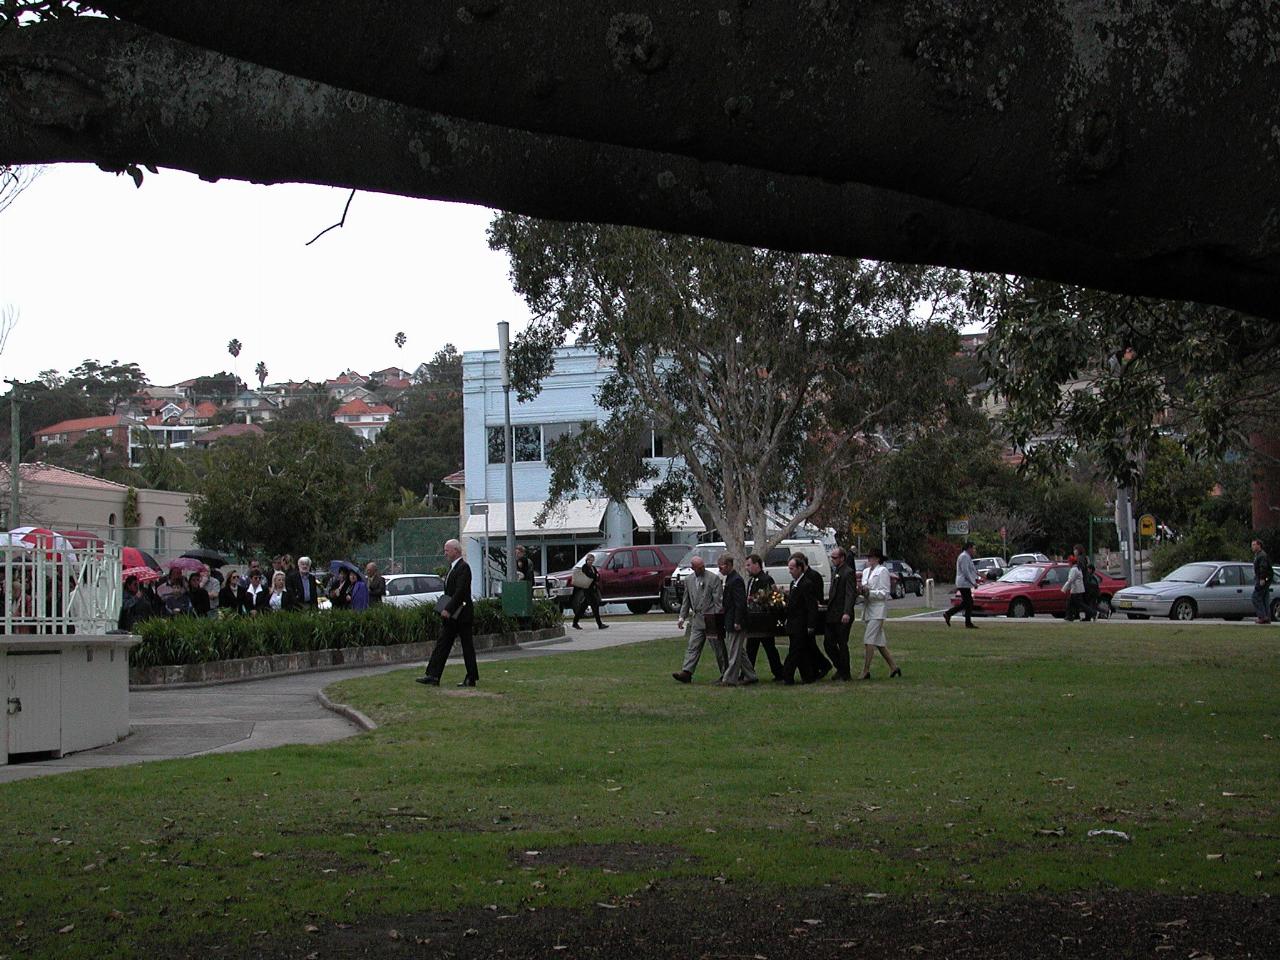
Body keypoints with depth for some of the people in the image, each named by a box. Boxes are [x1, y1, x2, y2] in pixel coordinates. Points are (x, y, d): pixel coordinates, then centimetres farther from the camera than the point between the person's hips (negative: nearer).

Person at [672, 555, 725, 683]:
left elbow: (718, 600, -9)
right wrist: (682, 617, 12)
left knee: (719, 648, 3)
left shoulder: (714, 579, -7)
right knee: (692, 647, -3)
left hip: (711, 619, -5)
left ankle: (725, 674, 13)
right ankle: (686, 672, -8)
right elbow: (686, 600, 19)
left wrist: (717, 619, -14)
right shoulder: (688, 580, 10)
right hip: (697, 619, 5)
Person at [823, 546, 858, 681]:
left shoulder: (848, 572, -12)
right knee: (828, 643, 9)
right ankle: (841, 669, 23)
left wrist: (847, 613, -28)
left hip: (842, 616, -9)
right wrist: (827, 602, 14)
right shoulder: (835, 571, 17)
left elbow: (851, 594, -20)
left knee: (842, 644, -2)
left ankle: (846, 674, 9)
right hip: (832, 614, 9)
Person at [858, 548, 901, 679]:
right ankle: (893, 667, 19)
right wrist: (862, 591, -2)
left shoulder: (882, 571, -8)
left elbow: (885, 593, -11)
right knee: (879, 641, 11)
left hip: (878, 610, -8)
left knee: (868, 640, -12)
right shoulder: (866, 571, 16)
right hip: (868, 609, 8)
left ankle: (866, 671, -11)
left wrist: (869, 592, -19)